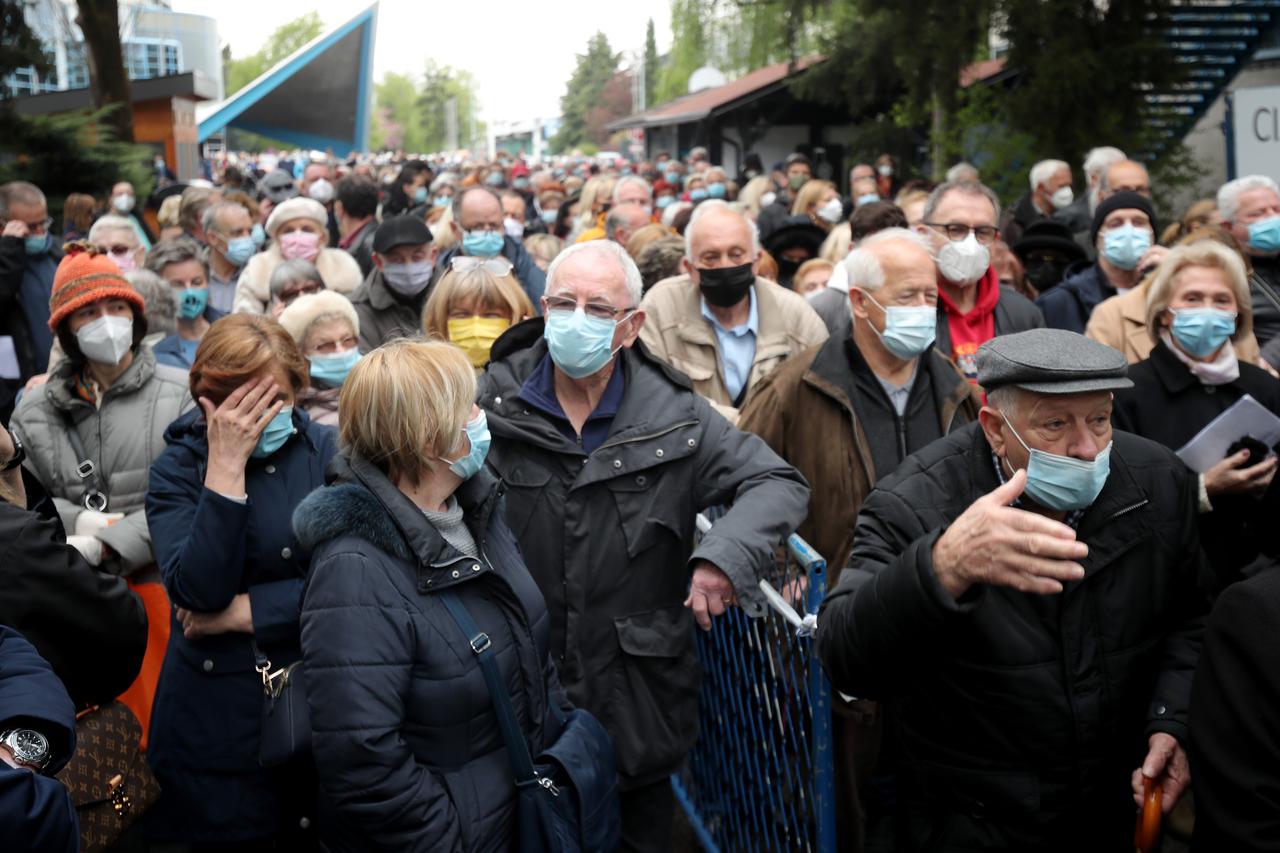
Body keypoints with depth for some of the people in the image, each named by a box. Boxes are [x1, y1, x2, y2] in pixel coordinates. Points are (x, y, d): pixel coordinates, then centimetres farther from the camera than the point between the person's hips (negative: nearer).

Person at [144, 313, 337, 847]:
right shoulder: (177, 470, -2)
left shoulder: (328, 453, -2)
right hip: (217, 722, 0)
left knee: (318, 836, 12)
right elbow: (199, 590, -18)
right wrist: (225, 466, -21)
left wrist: (243, 611, -13)